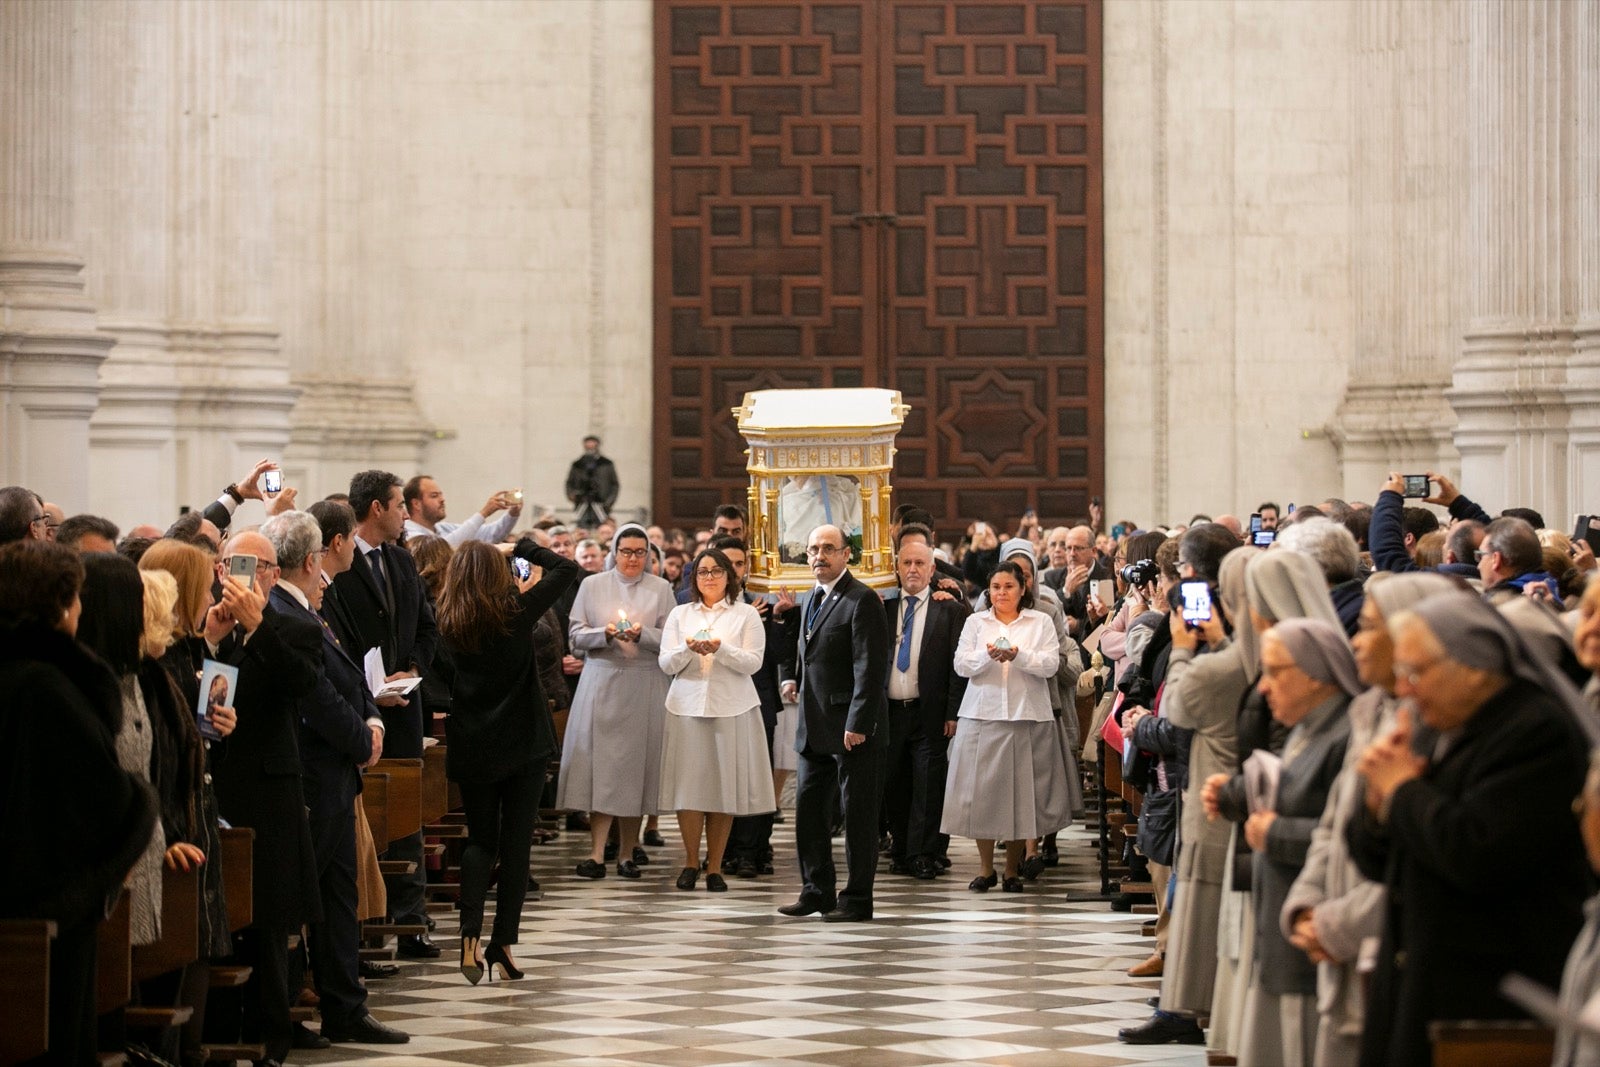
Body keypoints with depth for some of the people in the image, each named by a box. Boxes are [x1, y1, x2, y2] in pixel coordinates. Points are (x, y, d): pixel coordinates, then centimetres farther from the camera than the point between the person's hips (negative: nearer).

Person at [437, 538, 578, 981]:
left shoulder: (447, 624, -3)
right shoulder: (517, 611, -10)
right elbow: (566, 569, -3)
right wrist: (524, 547, 6)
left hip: (472, 745, 2)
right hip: (523, 743, -2)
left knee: (480, 840, 12)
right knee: (516, 843, 5)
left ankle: (470, 934, -7)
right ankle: (502, 943, 2)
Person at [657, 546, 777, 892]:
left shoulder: (746, 614, 7)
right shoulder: (680, 614, 13)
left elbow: (753, 662, -2)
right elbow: (666, 664, 7)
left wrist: (720, 649, -17)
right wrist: (688, 650, -13)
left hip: (731, 708, -1)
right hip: (688, 705, 1)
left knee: (725, 785, -1)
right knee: (689, 783, -3)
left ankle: (715, 866, 5)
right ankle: (691, 862, 9)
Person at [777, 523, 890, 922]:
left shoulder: (862, 600, -13)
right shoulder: (812, 599, 14)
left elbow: (870, 667, -18)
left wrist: (858, 724, -22)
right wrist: (791, 676, 14)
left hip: (852, 728, -9)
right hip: (814, 729, 9)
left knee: (857, 815, -1)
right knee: (809, 810, 12)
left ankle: (857, 900, 4)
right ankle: (816, 891, 21)